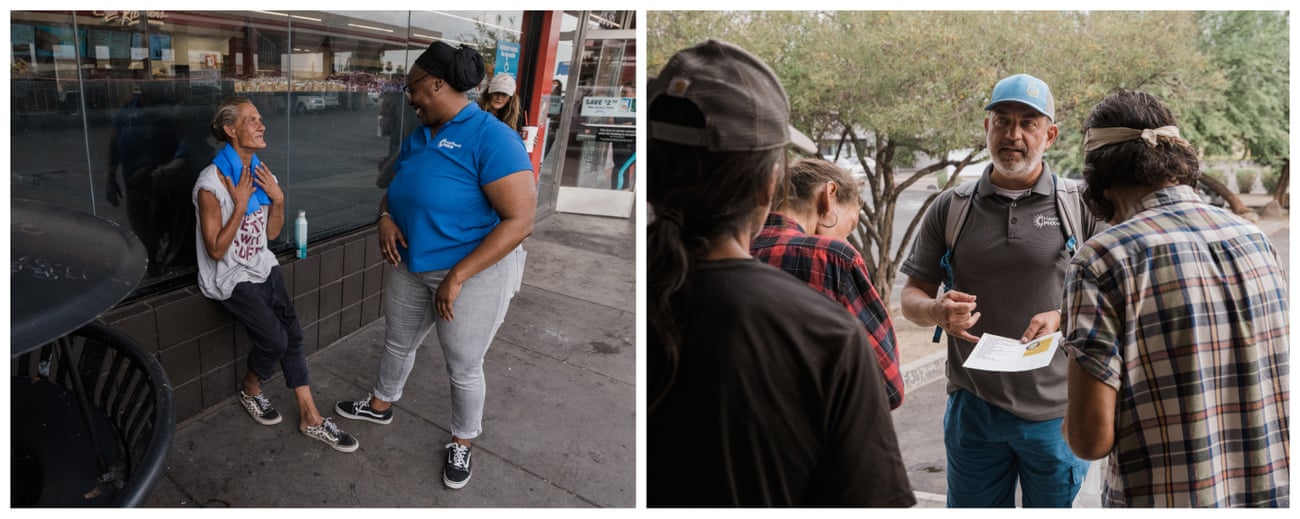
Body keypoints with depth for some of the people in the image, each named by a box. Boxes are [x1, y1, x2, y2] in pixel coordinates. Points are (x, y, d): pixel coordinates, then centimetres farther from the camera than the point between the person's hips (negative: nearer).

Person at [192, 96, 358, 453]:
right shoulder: (212, 184, -20)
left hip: (263, 266, 7)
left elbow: (272, 233, 8)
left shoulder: (261, 172, 2)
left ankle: (310, 417, 3)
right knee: (274, 340, -15)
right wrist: (240, 205, -24)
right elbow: (216, 250, -20)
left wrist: (278, 198, -8)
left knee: (292, 334, -3)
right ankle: (250, 390, 18)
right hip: (230, 277, -6)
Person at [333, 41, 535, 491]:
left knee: (463, 368, 8)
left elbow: (520, 220, -26)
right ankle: (380, 405, 50)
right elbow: (394, 190, 19)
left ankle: (461, 446, 31)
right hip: (413, 267, 8)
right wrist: (385, 219, -7)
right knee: (397, 343, 24)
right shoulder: (418, 138, 4)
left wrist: (457, 276, -27)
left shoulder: (491, 139, -22)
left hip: (476, 273, -7)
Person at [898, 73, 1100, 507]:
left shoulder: (1081, 207, 0)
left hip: (1057, 410, -1)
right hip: (973, 406, 1)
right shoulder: (950, 208, 4)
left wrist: (1064, 318, -19)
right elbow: (912, 296, 6)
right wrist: (936, 310, -17)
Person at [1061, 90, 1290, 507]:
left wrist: (1069, 425, 1)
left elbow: (1091, 438, -20)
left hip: (1165, 498, -6)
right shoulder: (1257, 240, 2)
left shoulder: (1102, 259, -18)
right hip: (1274, 491, 6)